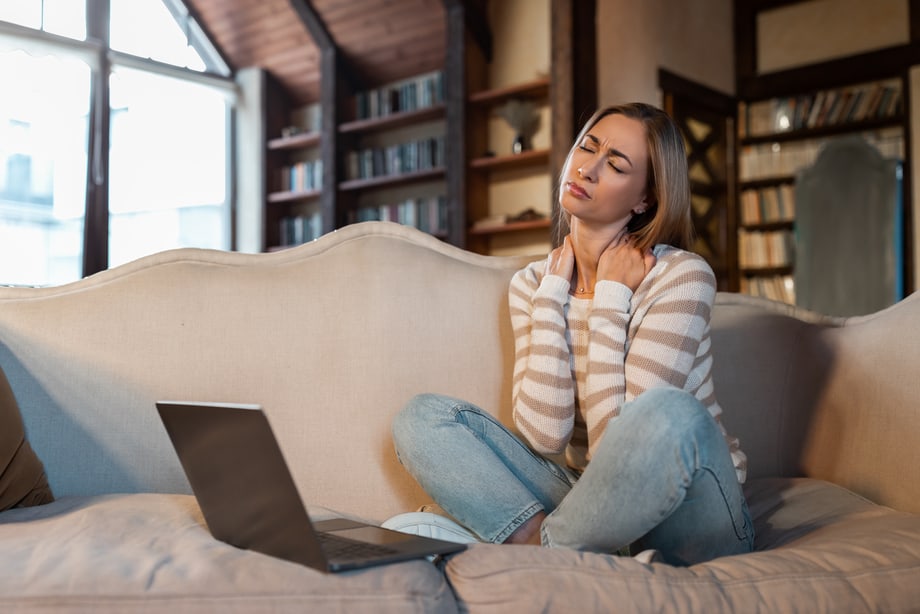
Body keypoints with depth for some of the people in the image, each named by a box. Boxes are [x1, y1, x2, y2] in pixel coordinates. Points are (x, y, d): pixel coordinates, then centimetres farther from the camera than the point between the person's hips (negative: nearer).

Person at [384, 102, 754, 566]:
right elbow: (544, 435, -13)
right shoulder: (532, 284, 2)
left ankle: (535, 544, -16)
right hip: (594, 500, 4)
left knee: (669, 414, -37)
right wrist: (553, 295, -11)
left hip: (690, 515, -3)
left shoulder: (683, 276, -13)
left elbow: (615, 443, -21)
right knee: (421, 418, -8)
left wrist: (610, 299, -17)